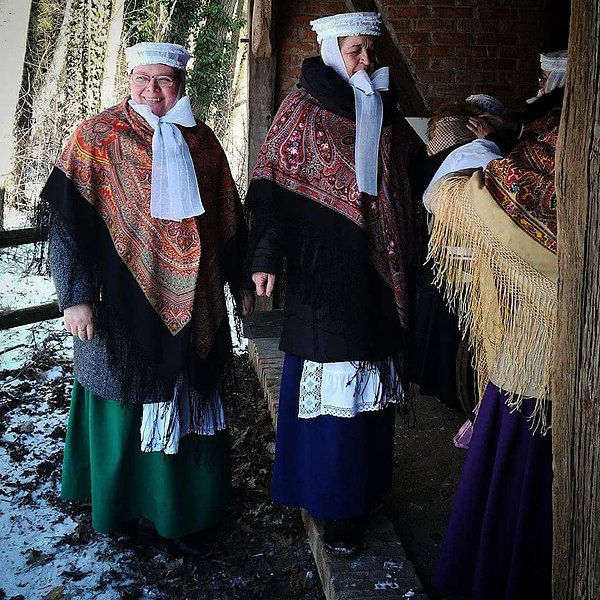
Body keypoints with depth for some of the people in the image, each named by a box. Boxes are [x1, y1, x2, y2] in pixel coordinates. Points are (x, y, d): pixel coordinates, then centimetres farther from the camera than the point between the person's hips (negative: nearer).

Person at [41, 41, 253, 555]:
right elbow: (66, 221, -8)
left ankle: (183, 508, 28)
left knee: (187, 404, 11)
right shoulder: (96, 138, -4)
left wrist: (240, 281, 15)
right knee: (126, 402, 8)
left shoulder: (201, 141, 7)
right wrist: (76, 296, -15)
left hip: (193, 304, 4)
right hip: (123, 304, -3)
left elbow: (228, 216, 13)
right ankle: (118, 501, 30)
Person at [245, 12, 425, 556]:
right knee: (332, 383, -1)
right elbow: (273, 185, -9)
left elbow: (418, 167, 26)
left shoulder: (384, 110, 14)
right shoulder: (305, 108, -2)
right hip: (325, 272, -5)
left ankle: (364, 487, 26)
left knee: (373, 382, 11)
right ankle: (336, 509, 12)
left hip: (380, 272, 6)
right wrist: (267, 257, -18)